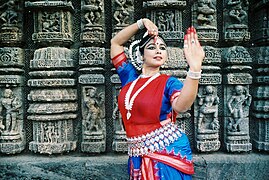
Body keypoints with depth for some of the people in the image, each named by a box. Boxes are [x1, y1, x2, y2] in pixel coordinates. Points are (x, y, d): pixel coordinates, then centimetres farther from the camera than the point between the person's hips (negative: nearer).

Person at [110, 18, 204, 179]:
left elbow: (181, 105, -29)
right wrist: (142, 23, 1)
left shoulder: (169, 82, -7)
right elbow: (116, 42, 10)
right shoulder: (130, 77, 5)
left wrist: (195, 67, -43)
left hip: (169, 151, -4)